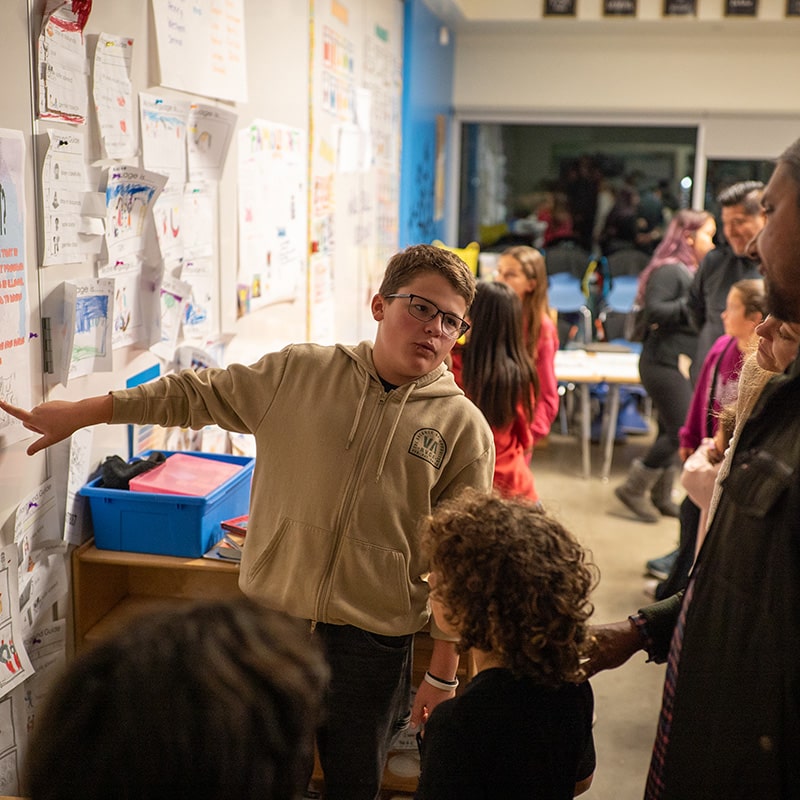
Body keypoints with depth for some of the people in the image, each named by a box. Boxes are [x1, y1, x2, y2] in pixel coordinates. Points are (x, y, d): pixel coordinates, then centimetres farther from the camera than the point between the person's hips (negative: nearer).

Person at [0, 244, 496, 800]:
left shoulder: (465, 429, -5)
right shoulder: (297, 373, -2)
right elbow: (194, 394, 9)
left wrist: (443, 672, -2)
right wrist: (77, 414, 10)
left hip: (372, 643, -1)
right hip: (273, 615, 2)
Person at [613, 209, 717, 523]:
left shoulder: (691, 272, 16)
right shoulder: (669, 270, -14)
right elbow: (655, 311, -24)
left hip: (682, 364, 10)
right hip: (664, 363, -10)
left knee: (670, 430, 14)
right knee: (681, 430, -9)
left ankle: (660, 496, 24)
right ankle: (634, 488, 4)